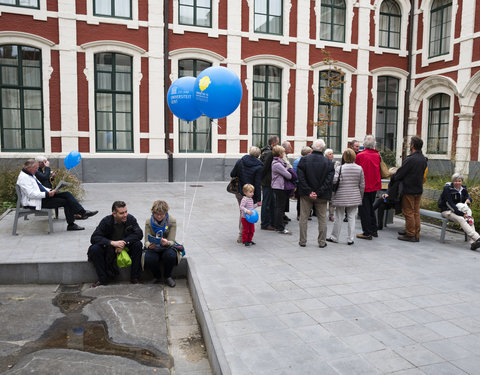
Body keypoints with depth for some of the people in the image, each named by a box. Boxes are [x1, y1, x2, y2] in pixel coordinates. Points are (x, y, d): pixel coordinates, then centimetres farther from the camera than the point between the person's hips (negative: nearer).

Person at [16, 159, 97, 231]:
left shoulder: (31, 174, 17)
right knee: (65, 202, -18)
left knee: (67, 194, -7)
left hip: (43, 196, 10)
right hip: (36, 202, -10)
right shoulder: (23, 177, -15)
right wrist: (48, 194, -24)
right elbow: (31, 194, -24)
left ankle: (83, 212, -15)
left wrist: (50, 191, 8)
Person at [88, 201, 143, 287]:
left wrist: (124, 242, -35)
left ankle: (135, 278, -18)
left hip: (125, 247, 1)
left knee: (138, 244, -28)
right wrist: (112, 242, -38)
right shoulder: (106, 221, -16)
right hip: (109, 249, 0)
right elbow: (94, 238, -23)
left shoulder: (130, 219, -13)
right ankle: (102, 280, -14)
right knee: (94, 249, -27)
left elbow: (139, 234, -21)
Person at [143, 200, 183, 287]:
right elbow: (147, 241, -8)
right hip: (153, 248, 1)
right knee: (149, 258, -33)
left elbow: (172, 241, -12)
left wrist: (167, 243, -38)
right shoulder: (148, 222, -8)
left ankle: (167, 277, -4)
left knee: (171, 255, -35)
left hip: (167, 247, 0)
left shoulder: (172, 221, -10)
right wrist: (149, 246, -34)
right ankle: (157, 277, 1)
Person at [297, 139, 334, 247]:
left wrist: (309, 192, -10)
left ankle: (302, 241, 16)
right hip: (322, 196, 0)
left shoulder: (304, 160, -6)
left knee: (303, 218, 10)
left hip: (306, 194, 0)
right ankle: (322, 242, 16)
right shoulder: (328, 162, -5)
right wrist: (318, 193, -10)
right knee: (322, 219, 12)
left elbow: (301, 178, -11)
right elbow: (329, 180, -10)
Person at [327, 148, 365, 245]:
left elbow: (333, 181, -20)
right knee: (351, 217, 8)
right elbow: (362, 185, 4)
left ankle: (334, 237, 19)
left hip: (341, 197, -2)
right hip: (354, 198, 2)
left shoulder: (340, 168, -10)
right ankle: (350, 239, 11)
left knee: (338, 218, 7)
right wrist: (360, 196, 15)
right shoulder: (359, 168, -1)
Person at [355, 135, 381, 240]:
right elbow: (379, 171, 12)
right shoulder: (377, 155, 1)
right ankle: (374, 230, 25)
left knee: (364, 209, 2)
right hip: (374, 185, 6)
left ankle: (367, 233, 4)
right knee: (370, 207, 19)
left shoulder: (360, 155, -14)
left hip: (364, 186, -6)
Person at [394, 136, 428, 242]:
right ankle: (416, 235, 17)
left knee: (408, 212, 1)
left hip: (409, 190, -8)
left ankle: (410, 235, 7)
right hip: (419, 189, 8)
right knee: (416, 212, 12)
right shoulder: (423, 159, 6)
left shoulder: (410, 159, -20)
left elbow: (399, 174, -13)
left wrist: (395, 177, 7)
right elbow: (422, 174, 14)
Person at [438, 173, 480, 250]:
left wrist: (468, 199, -10)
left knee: (470, 219, -23)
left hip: (459, 210, 6)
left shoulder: (463, 189, 9)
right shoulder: (447, 188, -11)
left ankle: (473, 243, -35)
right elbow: (449, 203, -18)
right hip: (447, 211, -5)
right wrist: (461, 214, -24)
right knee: (461, 219, -32)